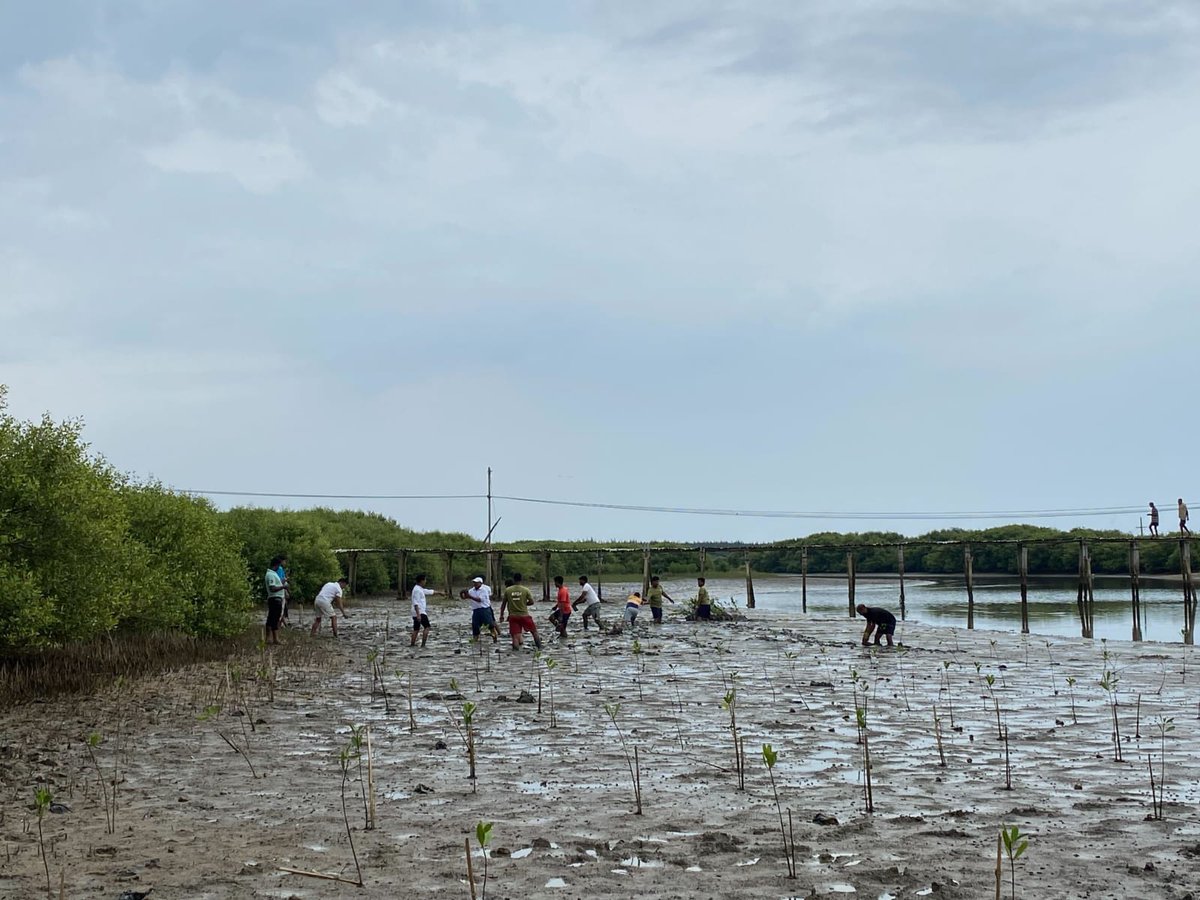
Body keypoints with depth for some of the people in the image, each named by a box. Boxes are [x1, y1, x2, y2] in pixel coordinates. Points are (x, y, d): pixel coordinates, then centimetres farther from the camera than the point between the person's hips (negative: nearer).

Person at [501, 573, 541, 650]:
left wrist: (501, 615, 12)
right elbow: (531, 602, -3)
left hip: (513, 616, 1)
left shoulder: (507, 590, -3)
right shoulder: (525, 590, -6)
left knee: (515, 636, 0)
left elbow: (503, 603, 3)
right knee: (534, 631, 19)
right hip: (524, 615, 0)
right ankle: (539, 647, 24)